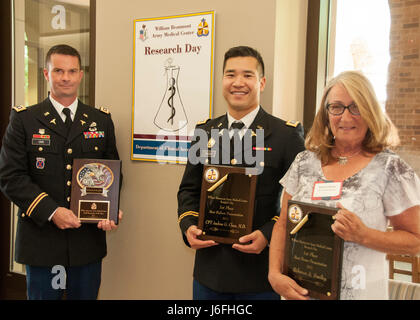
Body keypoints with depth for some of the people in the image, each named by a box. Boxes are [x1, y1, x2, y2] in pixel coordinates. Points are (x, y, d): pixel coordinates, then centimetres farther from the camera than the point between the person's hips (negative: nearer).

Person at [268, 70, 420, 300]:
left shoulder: (390, 168, -10)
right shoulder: (305, 162, -1)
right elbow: (282, 225, 2)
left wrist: (363, 235, -21)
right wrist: (275, 274, -10)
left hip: (359, 292, -3)